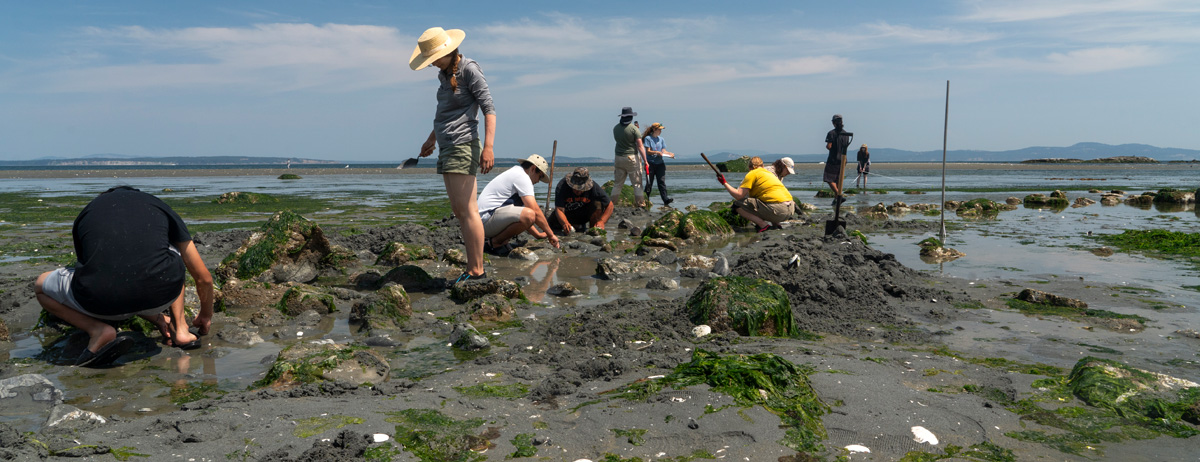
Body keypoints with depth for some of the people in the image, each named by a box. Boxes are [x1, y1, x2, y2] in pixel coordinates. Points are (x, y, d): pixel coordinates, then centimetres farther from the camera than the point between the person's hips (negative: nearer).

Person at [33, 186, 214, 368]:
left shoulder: (87, 212, 28)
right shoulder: (158, 205, 25)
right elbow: (204, 278, 28)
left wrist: (156, 318, 47)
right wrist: (206, 316, 48)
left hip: (102, 302, -1)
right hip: (162, 296, 1)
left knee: (40, 285, 31)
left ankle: (98, 330, 4)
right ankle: (180, 329, 20)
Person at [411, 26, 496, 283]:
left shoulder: (469, 70, -8)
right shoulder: (445, 75, 16)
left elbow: (488, 108, -14)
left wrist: (488, 147, -23)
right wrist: (432, 138, 37)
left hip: (463, 147, -9)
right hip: (447, 148, 9)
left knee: (465, 209, -12)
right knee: (459, 211, 7)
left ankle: (476, 270, -10)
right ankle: (474, 268, 9)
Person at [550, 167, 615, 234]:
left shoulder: (594, 187, -26)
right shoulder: (562, 186, -30)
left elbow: (610, 205, -21)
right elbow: (559, 209, -38)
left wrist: (601, 221, -36)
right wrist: (565, 223, -58)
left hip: (585, 214, -2)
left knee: (597, 204, -29)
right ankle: (576, 226, 9)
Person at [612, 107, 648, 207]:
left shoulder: (615, 128, 4)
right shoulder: (634, 128, -10)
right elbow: (640, 146, -11)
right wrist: (645, 161, -9)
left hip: (619, 158, 4)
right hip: (632, 158, -4)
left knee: (617, 184, 11)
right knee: (637, 183, 2)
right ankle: (640, 204, 3)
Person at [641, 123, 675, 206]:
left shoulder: (661, 139, 15)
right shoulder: (647, 138, -2)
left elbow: (663, 150, 12)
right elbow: (648, 151, -9)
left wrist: (669, 153, -8)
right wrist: (657, 152, -24)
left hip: (660, 163, 4)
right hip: (650, 164, -4)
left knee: (662, 182, -6)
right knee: (649, 183, 2)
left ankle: (665, 200, -14)